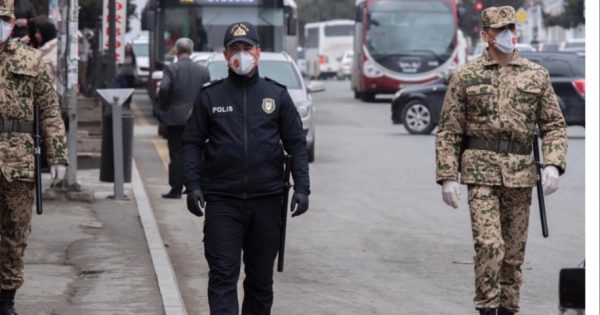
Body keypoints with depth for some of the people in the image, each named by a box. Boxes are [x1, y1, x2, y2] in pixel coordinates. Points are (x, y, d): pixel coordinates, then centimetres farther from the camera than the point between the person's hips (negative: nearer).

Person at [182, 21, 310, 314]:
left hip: (267, 200, 2)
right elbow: (192, 143, 5)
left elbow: (296, 143, 8)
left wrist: (301, 187, -2)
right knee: (223, 274, -8)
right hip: (222, 201, -1)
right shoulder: (210, 96, 5)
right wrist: (193, 185, -7)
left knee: (261, 277, 10)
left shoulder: (277, 95, 8)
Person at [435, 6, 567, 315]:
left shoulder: (536, 75, 5)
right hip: (481, 171, -3)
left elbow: (554, 125, 5)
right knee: (489, 244, -15)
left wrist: (553, 165, -10)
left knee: (514, 250, 8)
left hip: (520, 172, 3)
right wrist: (447, 177, -5)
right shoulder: (465, 76, 0)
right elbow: (448, 131, 2)